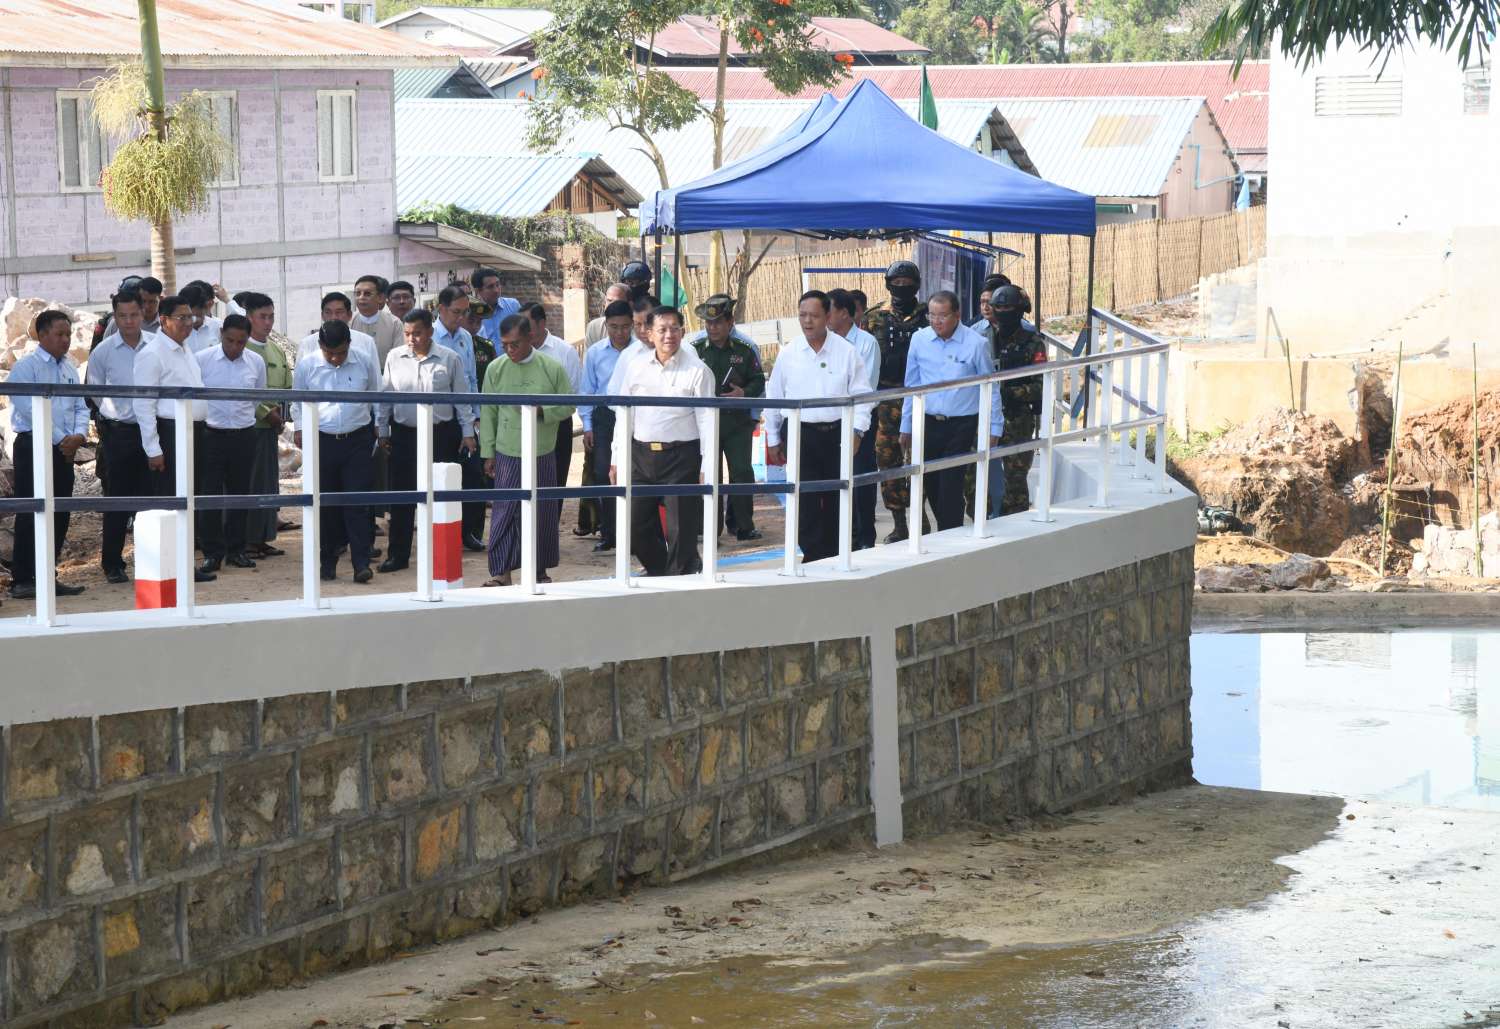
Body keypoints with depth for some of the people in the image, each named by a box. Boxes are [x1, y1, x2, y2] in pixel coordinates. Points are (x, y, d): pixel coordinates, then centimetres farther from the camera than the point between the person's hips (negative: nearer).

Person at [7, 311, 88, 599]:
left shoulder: (69, 368, 14)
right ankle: (22, 581, -4)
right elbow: (30, 409, -16)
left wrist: (79, 434, -7)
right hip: (33, 446, -7)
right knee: (31, 514, -7)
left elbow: (81, 406, 14)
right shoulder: (26, 366, -7)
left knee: (59, 516, 7)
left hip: (64, 449, 7)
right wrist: (60, 438, -16)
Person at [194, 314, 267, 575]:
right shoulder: (201, 360, -7)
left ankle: (236, 550, 19)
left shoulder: (256, 362, 2)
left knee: (240, 494, 9)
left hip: (244, 436, 3)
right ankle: (211, 553, 4)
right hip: (211, 435, -3)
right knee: (209, 495, -3)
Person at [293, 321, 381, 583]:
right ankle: (328, 561, 15)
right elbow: (298, 402, 12)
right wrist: (301, 430, 5)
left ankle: (361, 563, -9)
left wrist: (379, 430, 15)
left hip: (358, 440, -1)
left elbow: (376, 398, 14)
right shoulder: (306, 367, -1)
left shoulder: (364, 364, 1)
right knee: (326, 503, 5)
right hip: (322, 441, 1)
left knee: (357, 502, -7)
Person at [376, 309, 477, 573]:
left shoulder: (449, 359, 0)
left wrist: (467, 432, 3)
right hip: (404, 434, 1)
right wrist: (382, 431, 10)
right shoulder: (395, 358, 4)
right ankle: (398, 555, 7)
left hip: (441, 433, -1)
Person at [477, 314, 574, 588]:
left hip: (543, 453, 0)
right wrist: (488, 452, 3)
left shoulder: (552, 368, -2)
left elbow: (568, 407, 4)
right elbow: (488, 413, 5)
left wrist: (541, 411, -15)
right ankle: (501, 571, 1)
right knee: (504, 511, -3)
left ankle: (539, 570, 19)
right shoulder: (496, 369, 1)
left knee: (542, 512, 6)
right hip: (507, 454, 0)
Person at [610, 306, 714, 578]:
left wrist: (707, 467, -10)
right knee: (635, 527, 8)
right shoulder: (636, 368, 7)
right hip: (641, 454, 4)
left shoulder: (697, 371, -4)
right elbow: (623, 416, 12)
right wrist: (617, 460, 10)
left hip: (681, 455, -4)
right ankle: (659, 572, 29)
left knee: (681, 531, 0)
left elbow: (707, 420, -5)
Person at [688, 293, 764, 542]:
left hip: (737, 420, 0)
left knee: (742, 472, -2)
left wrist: (744, 393, -12)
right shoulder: (693, 347, 0)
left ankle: (742, 524, 8)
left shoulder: (745, 349, 1)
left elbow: (758, 381, 7)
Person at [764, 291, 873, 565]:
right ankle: (814, 558, -5)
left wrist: (857, 430, -9)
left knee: (836, 501, 7)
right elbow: (774, 398, 11)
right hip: (800, 433, 0)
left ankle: (834, 558, 18)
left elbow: (861, 394, 3)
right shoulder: (788, 354, 4)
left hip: (837, 432, 0)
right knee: (806, 501, -7)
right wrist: (773, 439, 12)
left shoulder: (846, 351, 0)